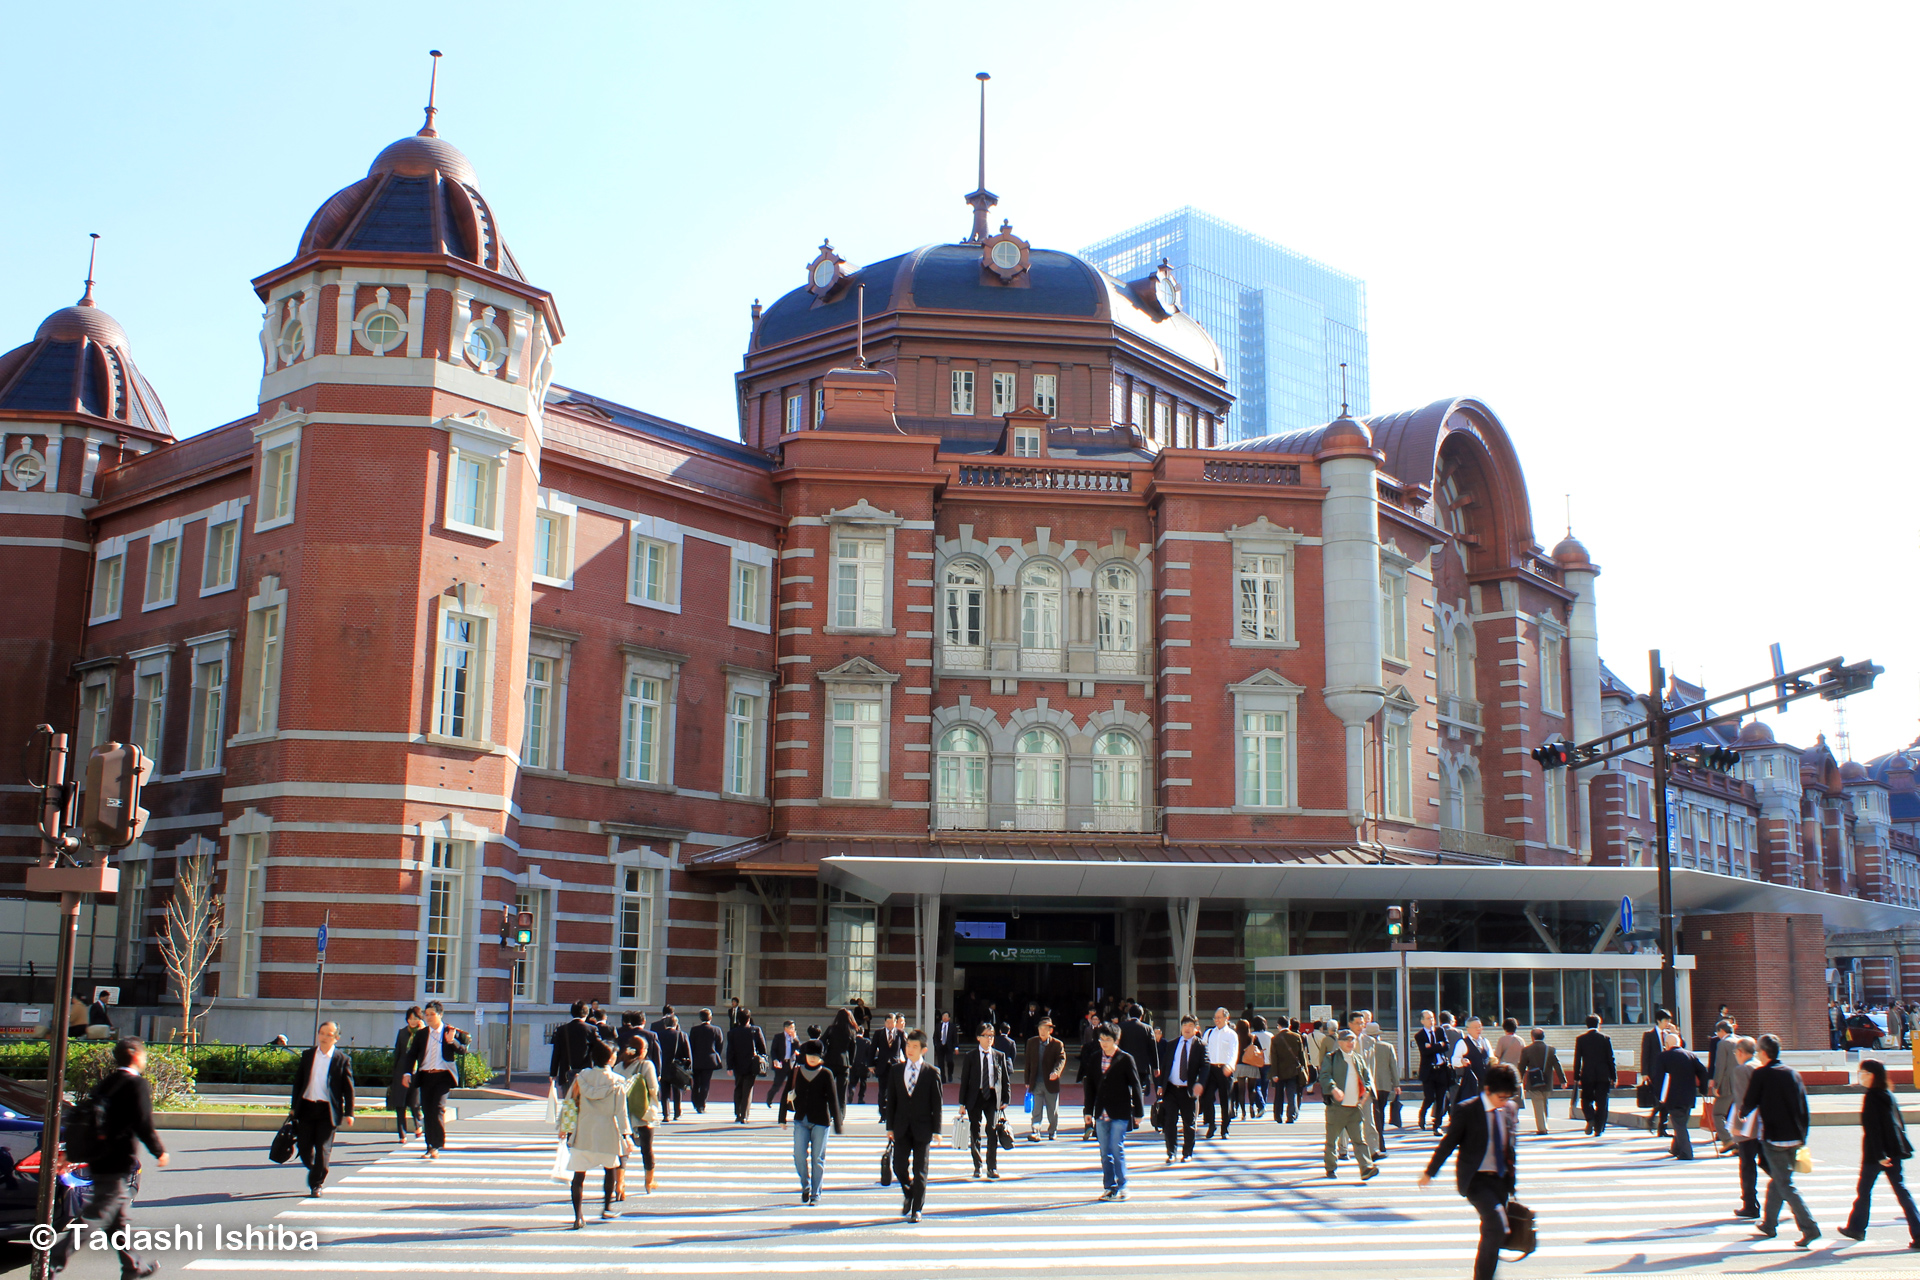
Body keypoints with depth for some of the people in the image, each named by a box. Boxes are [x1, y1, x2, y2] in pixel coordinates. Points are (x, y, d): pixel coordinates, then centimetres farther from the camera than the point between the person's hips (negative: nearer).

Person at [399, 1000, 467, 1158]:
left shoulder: (451, 1032, 5)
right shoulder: (421, 1034, 13)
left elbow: (463, 1051, 0)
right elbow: (412, 1054, 12)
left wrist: (451, 1041, -16)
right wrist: (407, 1073, -1)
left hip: (443, 1075, -4)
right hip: (425, 1076, 4)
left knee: (438, 1108, -15)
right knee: (427, 1111, 4)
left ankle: (437, 1145, -10)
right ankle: (430, 1148, 11)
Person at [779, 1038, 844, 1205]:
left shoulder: (826, 1074, -2)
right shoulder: (796, 1072, 3)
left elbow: (833, 1099, -3)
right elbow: (786, 1095, 9)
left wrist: (838, 1122, -5)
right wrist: (782, 1117, 8)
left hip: (820, 1122, -2)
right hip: (801, 1121, 2)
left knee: (817, 1158, 1)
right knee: (799, 1156, -2)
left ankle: (815, 1194, 12)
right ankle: (805, 1188, 21)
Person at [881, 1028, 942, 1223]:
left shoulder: (932, 1072, -2)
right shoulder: (897, 1071, 6)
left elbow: (937, 1103, -3)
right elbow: (891, 1100, 8)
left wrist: (936, 1130, -6)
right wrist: (889, 1126, 3)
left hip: (922, 1128, -2)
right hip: (901, 1128, 3)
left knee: (919, 1170, 2)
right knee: (899, 1166, 2)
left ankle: (916, 1209, 13)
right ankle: (909, 1194, 31)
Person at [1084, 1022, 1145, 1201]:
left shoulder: (1125, 1059, -4)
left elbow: (1135, 1086, -2)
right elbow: (1091, 1086, 14)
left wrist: (1138, 1112, -3)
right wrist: (1089, 1110, 10)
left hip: (1120, 1114, -4)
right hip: (1101, 1114, 5)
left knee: (1117, 1149, -8)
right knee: (1105, 1153, 7)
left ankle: (1122, 1187, 3)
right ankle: (1109, 1187, 15)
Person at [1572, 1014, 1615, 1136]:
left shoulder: (1580, 1038, -1)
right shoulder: (1605, 1038, -1)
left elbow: (1577, 1059, -1)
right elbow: (1610, 1058, 0)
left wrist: (1576, 1077, 4)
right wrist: (1613, 1076, 7)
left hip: (1587, 1075, 0)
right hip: (1603, 1075, 0)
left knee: (1586, 1099, 13)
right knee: (1601, 1103, 6)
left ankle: (1590, 1118, -13)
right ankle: (1599, 1129, 5)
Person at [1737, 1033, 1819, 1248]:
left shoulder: (1760, 1074, -9)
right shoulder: (1793, 1073, 8)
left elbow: (1749, 1103, -3)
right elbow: (1804, 1106, 9)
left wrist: (1742, 1116, 18)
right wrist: (1802, 1133, 17)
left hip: (1773, 1137, -7)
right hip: (1795, 1137, 7)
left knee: (1785, 1185, -4)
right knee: (1777, 1180, 19)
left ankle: (1809, 1228, -15)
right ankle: (1769, 1224, 29)